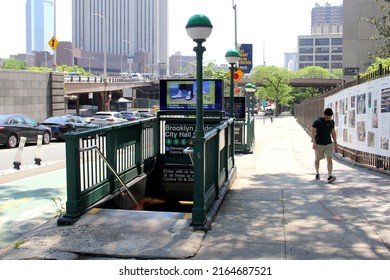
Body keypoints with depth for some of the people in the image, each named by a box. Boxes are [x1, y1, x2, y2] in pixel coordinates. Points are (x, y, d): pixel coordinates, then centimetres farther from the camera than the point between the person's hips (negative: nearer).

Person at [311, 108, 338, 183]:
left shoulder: (331, 122, 5)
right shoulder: (317, 122, -12)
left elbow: (333, 132, 16)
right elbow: (313, 132, -17)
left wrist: (335, 142, 14)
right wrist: (314, 142, -29)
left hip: (329, 144, 3)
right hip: (319, 145, -3)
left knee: (329, 159, -15)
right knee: (317, 160, 14)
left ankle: (329, 176, -24)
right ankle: (317, 173, 37)